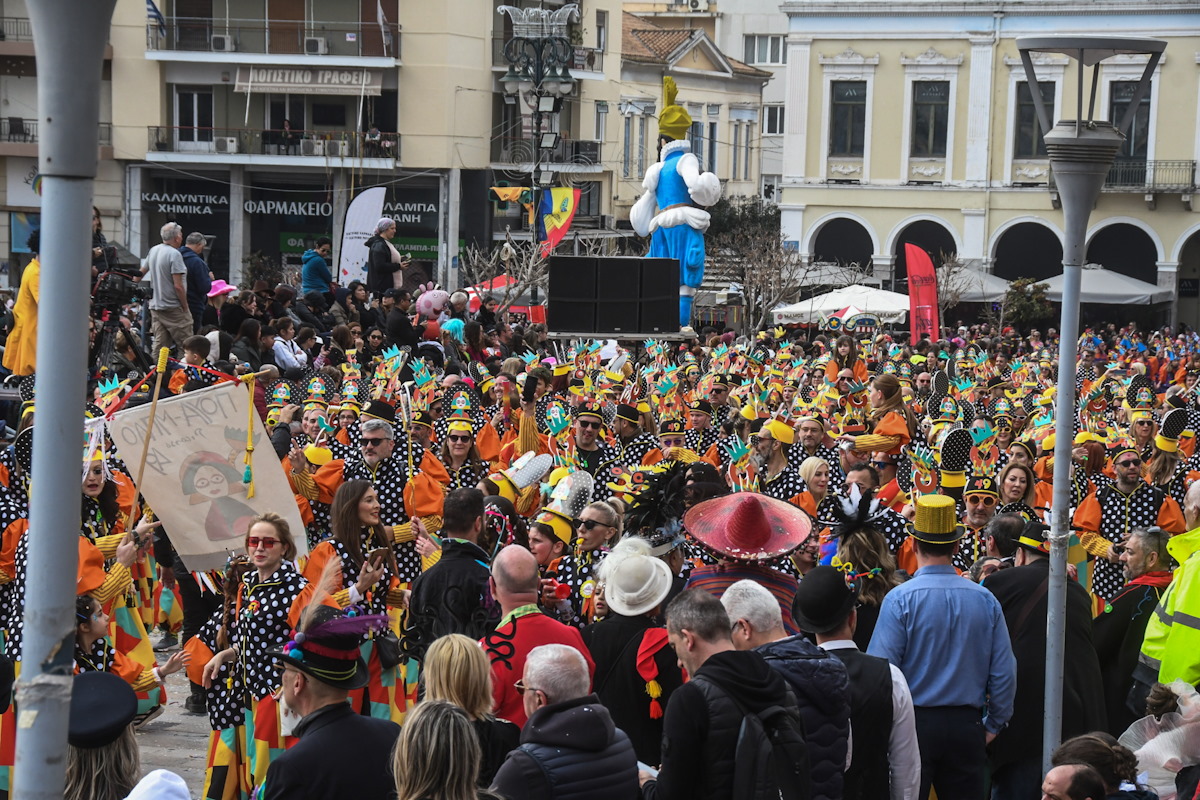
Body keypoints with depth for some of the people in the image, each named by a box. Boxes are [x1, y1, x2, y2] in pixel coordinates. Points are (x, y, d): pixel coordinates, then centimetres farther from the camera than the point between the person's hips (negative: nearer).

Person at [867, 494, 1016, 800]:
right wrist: (994, 725, 15)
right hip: (967, 727, 3)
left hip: (913, 726, -3)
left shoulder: (900, 599, -10)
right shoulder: (986, 600, 0)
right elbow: (1004, 672, 3)